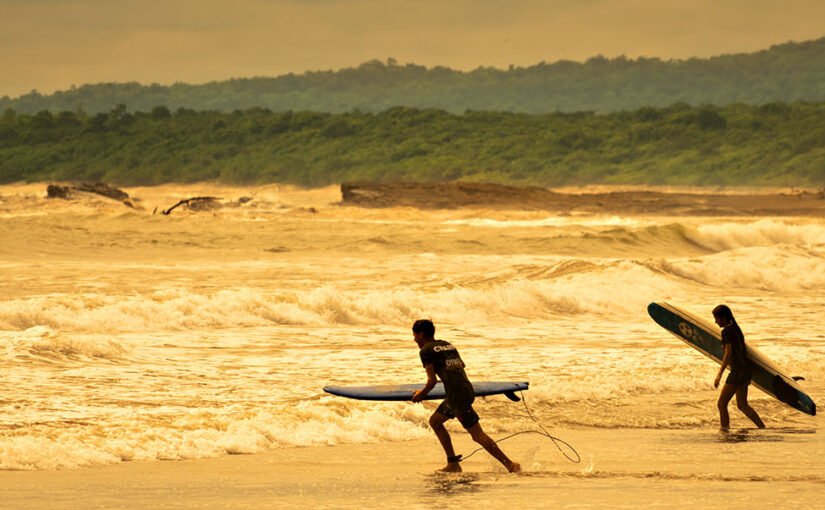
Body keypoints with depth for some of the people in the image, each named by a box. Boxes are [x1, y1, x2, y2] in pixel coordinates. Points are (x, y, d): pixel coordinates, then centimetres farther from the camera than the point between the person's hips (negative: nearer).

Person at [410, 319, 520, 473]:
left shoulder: (426, 350, -3)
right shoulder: (448, 345, 20)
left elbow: (432, 381, -10)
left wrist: (421, 394, 8)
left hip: (457, 395, -8)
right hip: (467, 388, 9)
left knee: (478, 435, -5)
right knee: (434, 421, 22)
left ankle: (511, 465, -8)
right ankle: (453, 464, 19)